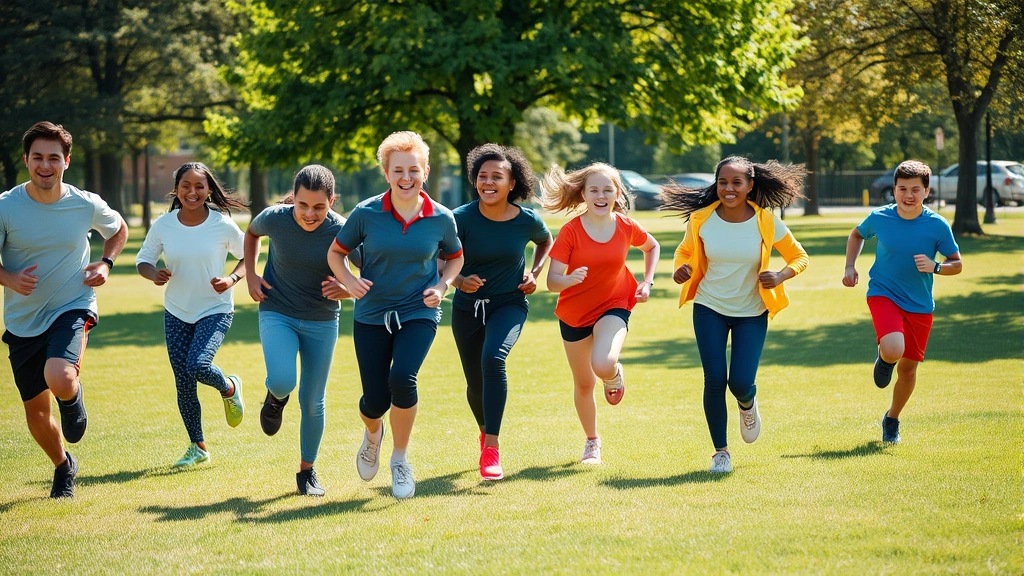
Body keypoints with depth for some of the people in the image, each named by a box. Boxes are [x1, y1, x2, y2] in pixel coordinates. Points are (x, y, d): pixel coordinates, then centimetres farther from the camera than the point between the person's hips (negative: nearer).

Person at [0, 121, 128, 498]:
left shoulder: (87, 205, -8)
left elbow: (119, 230, 14)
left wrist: (106, 263, -4)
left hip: (73, 308, -2)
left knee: (58, 379, -31)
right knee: (36, 413, 9)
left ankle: (73, 397, 8)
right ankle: (63, 467, 40)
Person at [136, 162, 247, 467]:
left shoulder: (223, 225, -12)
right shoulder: (163, 225, -6)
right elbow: (143, 260, 5)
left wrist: (231, 279, -17)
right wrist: (154, 274, -18)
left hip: (215, 310, -3)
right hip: (176, 313, 3)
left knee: (198, 365, -25)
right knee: (183, 383, 3)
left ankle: (229, 389, 11)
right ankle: (198, 447, 21)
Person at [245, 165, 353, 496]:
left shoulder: (341, 230, -19)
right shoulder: (275, 218, -16)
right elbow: (252, 232, 9)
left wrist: (345, 288, -33)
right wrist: (250, 274, 0)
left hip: (322, 322, 0)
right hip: (277, 314, 0)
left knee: (313, 403, 5)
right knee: (282, 382, -25)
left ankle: (307, 471, 27)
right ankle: (277, 398, 13)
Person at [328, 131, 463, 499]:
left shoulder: (441, 219, -5)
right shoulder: (366, 214, -8)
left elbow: (455, 258, 14)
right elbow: (336, 253, 6)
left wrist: (442, 287, -4)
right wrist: (349, 281, -13)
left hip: (418, 315, -1)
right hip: (371, 316, 1)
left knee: (401, 379, -26)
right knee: (375, 401, -2)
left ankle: (400, 460, -2)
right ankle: (372, 434, 39)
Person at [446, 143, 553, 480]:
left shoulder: (527, 220, -11)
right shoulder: (462, 218, -15)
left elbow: (546, 242, 12)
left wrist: (535, 273, -1)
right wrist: (460, 280, -28)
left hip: (509, 304, -1)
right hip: (468, 307, 1)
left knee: (493, 358, -30)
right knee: (475, 383, 9)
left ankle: (491, 449, -28)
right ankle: (485, 431, 45)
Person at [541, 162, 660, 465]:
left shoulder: (627, 227, -10)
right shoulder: (570, 231, -17)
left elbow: (653, 247, 13)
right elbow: (552, 281, -20)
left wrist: (647, 282, 2)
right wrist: (571, 278, -41)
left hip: (613, 306, 0)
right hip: (574, 312, 1)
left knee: (603, 365, -29)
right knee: (584, 384, 11)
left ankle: (615, 374, 11)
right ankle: (592, 443, 35)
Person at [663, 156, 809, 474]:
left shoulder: (766, 222, -13)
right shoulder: (701, 220, -10)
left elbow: (799, 257, -3)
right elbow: (685, 251, 9)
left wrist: (780, 276, -23)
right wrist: (680, 269, -14)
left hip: (752, 312, -1)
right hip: (709, 308, 1)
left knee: (740, 382, -9)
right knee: (714, 380, -5)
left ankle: (748, 406, 31)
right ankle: (721, 451, 14)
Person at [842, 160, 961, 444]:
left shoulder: (938, 225, -11)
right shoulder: (879, 218, -9)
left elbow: (957, 264, -1)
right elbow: (857, 235, 14)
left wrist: (935, 267, -21)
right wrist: (850, 267, 1)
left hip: (920, 305, 2)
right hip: (883, 295, -2)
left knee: (908, 367, 10)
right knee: (894, 350, -28)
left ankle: (892, 420, 36)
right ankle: (883, 359, 11)